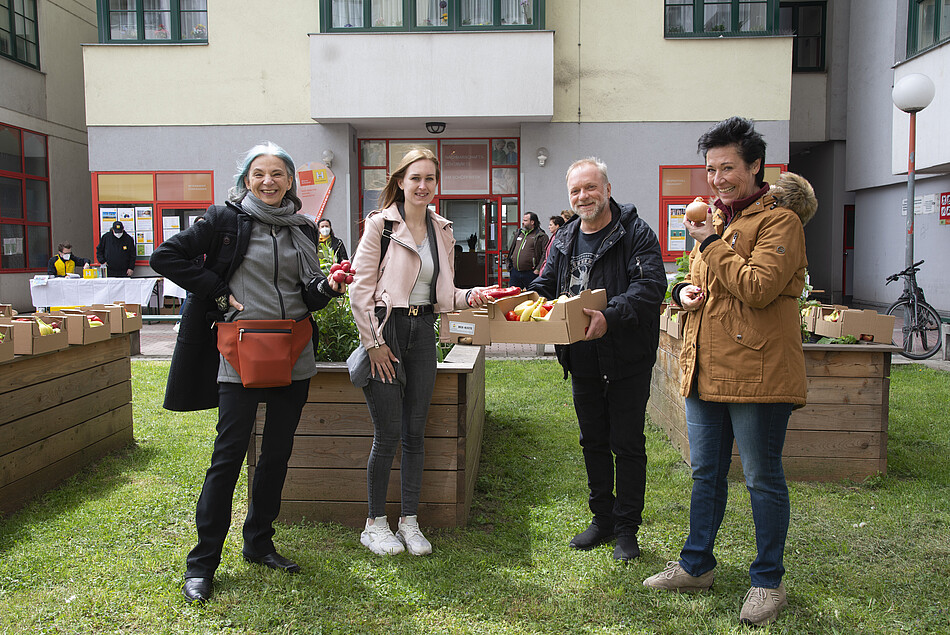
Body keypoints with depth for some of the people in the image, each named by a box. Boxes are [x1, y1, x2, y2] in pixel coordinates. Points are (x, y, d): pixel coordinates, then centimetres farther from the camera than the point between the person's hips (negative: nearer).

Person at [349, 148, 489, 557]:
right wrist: (374, 343, -11)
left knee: (415, 433, 8)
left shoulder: (442, 232, 11)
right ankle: (375, 524, 16)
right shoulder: (380, 224, -5)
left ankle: (409, 522, 21)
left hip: (422, 332, 5)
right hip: (386, 330, -5)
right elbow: (361, 288, -8)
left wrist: (470, 296, -4)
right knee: (388, 434, -1)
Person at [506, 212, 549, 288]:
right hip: (514, 273, 6)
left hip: (530, 274, -6)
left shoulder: (541, 236, -5)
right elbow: (511, 250, 25)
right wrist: (509, 265, 17)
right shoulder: (518, 234, 16)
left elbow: (545, 254, -12)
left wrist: (538, 269, -16)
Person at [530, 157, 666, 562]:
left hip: (627, 362, -6)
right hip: (582, 362, 6)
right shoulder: (563, 240, 10)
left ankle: (627, 528, 18)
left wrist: (610, 317, -37)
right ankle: (602, 519, 31)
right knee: (593, 442, 16)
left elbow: (650, 286, -22)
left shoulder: (636, 234, -10)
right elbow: (545, 287, 15)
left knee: (627, 445, 4)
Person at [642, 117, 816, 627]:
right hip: (705, 368, 8)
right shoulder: (715, 217, 18)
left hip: (756, 371, -7)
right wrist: (684, 291, 5)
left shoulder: (779, 219, -7)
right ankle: (696, 565, 30)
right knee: (706, 472, 16)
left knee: (762, 478, 5)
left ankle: (768, 580, 21)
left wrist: (712, 242, -12)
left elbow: (759, 287, -20)